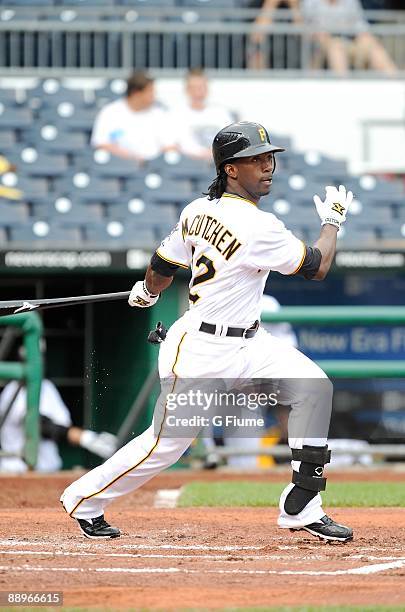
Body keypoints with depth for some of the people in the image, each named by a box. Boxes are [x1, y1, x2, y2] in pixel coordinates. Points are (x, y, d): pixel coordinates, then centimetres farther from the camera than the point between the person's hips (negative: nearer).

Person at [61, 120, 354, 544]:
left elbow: (162, 266, 14)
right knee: (167, 443, 1)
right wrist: (332, 220, 4)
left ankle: (300, 509, -2)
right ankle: (85, 499, 23)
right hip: (201, 351, -9)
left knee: (311, 385, -5)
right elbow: (318, 267, -13)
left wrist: (147, 293, 36)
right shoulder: (257, 227, -24)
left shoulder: (198, 210, 2)